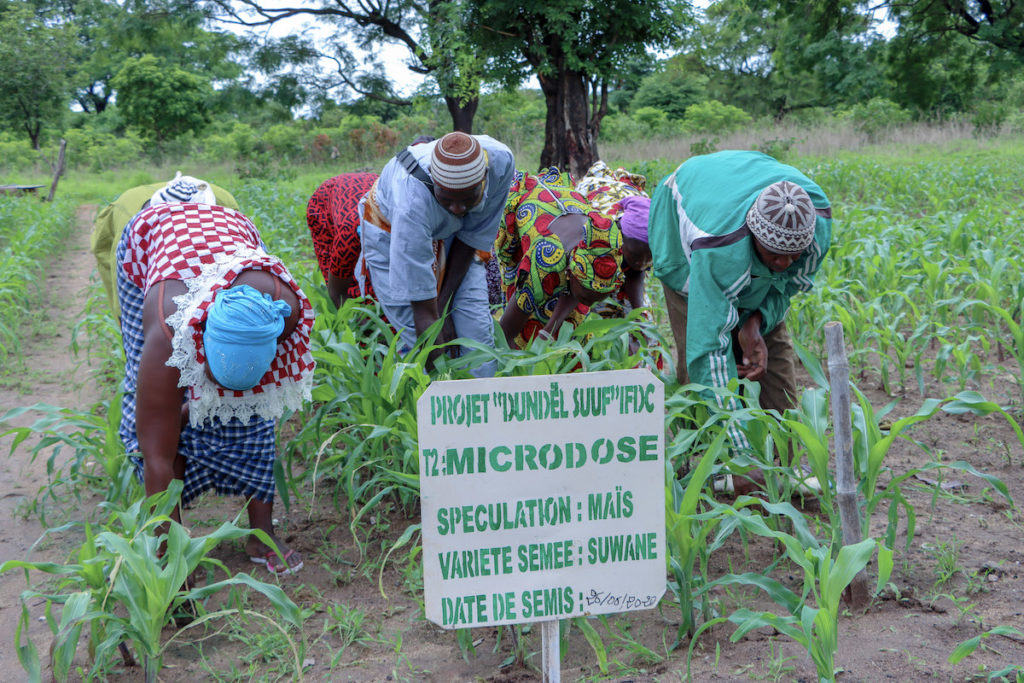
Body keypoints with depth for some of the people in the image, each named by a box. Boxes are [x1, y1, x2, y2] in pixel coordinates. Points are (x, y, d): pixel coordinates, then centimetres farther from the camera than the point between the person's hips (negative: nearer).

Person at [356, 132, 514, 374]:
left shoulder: (501, 161, -31)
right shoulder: (412, 203, -43)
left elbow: (473, 235, -14)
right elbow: (423, 313, -39)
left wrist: (444, 305, -15)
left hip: (452, 235, 4)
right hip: (392, 234, -3)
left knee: (477, 331, -6)